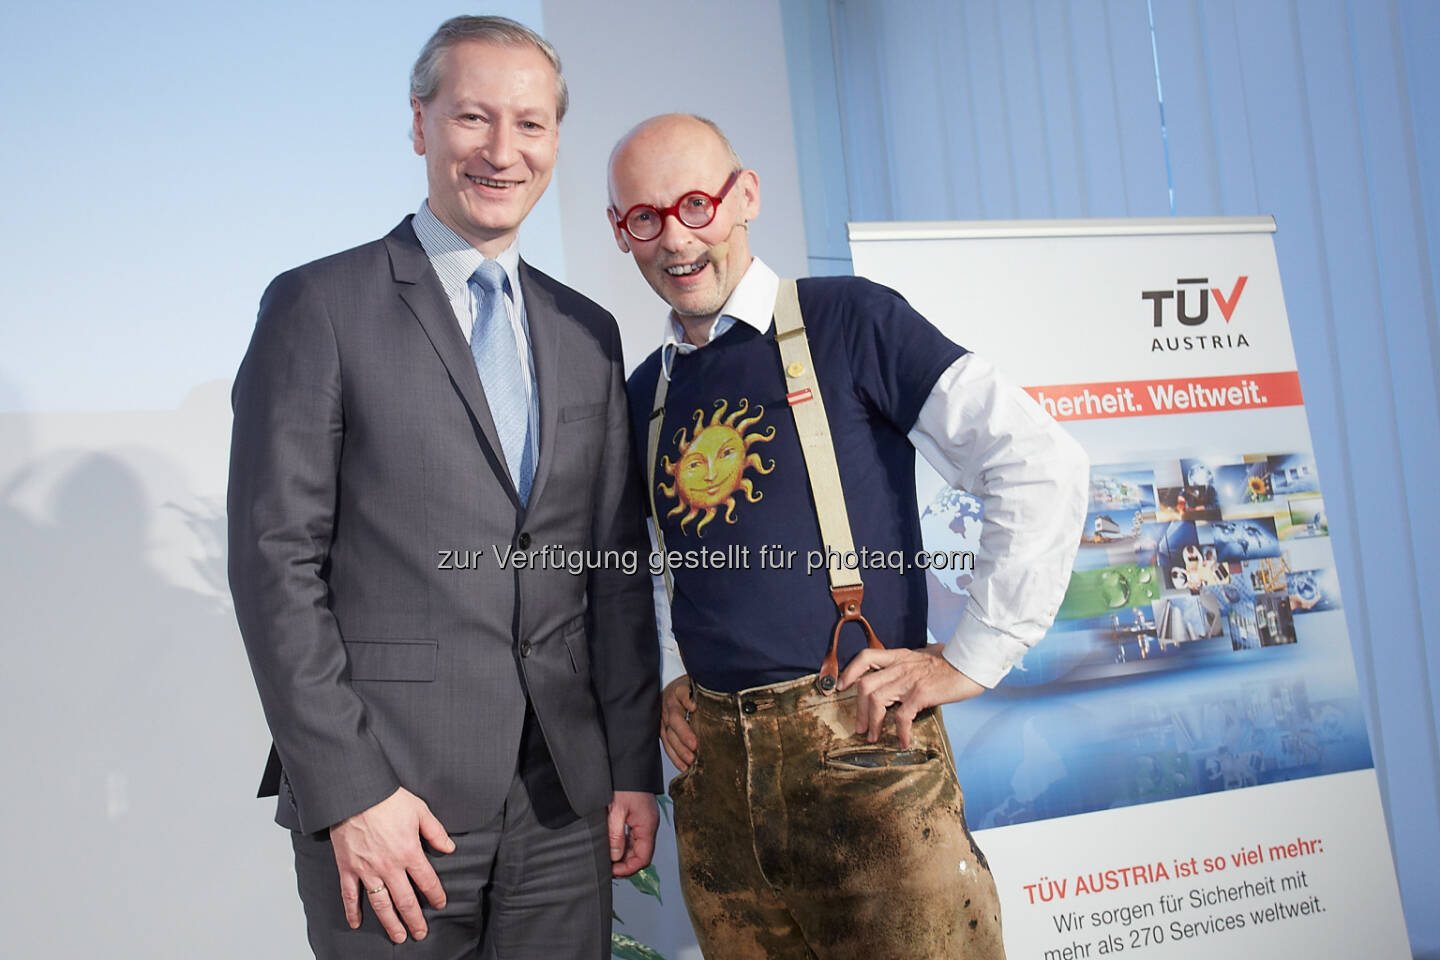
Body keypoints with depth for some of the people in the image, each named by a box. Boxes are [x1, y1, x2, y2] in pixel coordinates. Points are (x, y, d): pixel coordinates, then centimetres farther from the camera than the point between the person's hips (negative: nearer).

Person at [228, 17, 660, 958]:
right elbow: (276, 562, -8)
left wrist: (635, 769, 7)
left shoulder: (588, 333, 11)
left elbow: (617, 567, 11)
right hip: (387, 797, -4)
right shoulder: (321, 306, -4)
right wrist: (347, 793, -13)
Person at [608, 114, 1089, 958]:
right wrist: (659, 679, 13)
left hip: (859, 750, -5)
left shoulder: (849, 321, -4)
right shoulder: (646, 392, 13)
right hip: (714, 765, 5)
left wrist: (971, 659, -9)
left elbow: (1041, 464, -9)